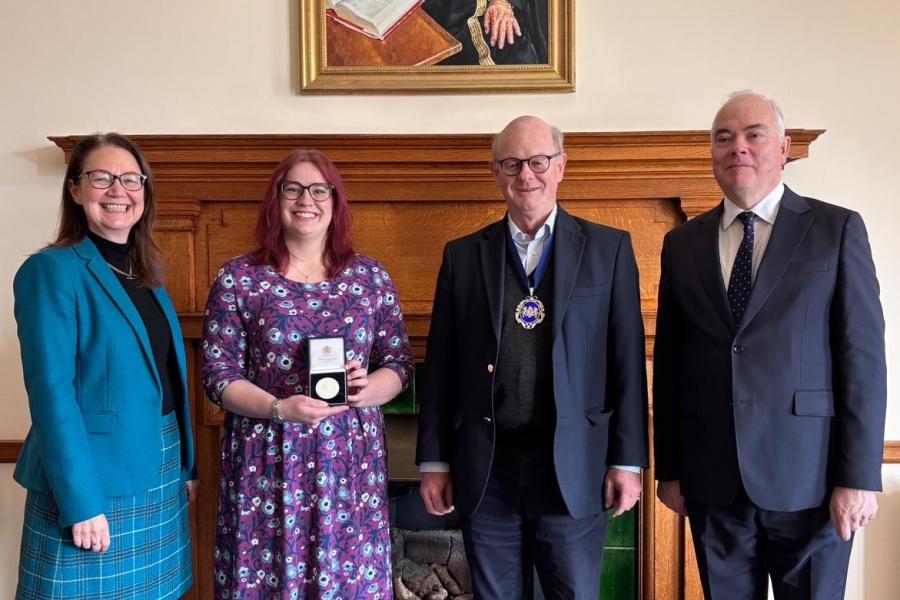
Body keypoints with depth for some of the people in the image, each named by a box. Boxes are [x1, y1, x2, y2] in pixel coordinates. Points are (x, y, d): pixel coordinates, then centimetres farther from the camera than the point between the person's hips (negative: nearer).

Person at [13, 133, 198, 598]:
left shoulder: (147, 273, 9)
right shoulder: (51, 269, -12)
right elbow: (51, 392, -18)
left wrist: (186, 466, 11)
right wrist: (81, 502, -20)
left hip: (157, 480, 7)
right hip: (92, 480, -7)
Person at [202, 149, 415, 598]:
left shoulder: (370, 277, 4)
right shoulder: (238, 278, -2)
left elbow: (400, 362, 7)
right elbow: (218, 374, -3)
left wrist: (368, 389, -14)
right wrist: (278, 408, -19)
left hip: (350, 460, 2)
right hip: (266, 463, -1)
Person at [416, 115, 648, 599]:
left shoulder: (609, 249, 1)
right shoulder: (462, 255, 5)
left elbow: (627, 362, -1)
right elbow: (440, 367, 5)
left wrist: (628, 460, -3)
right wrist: (433, 461, 4)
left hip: (572, 469, -1)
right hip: (484, 472, 2)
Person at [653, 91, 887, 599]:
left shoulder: (838, 229, 0)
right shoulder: (683, 244, 6)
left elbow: (864, 356, -4)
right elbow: (669, 365, 6)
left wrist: (860, 476, -9)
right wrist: (668, 469, 6)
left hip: (807, 477, -2)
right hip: (712, 481, 3)